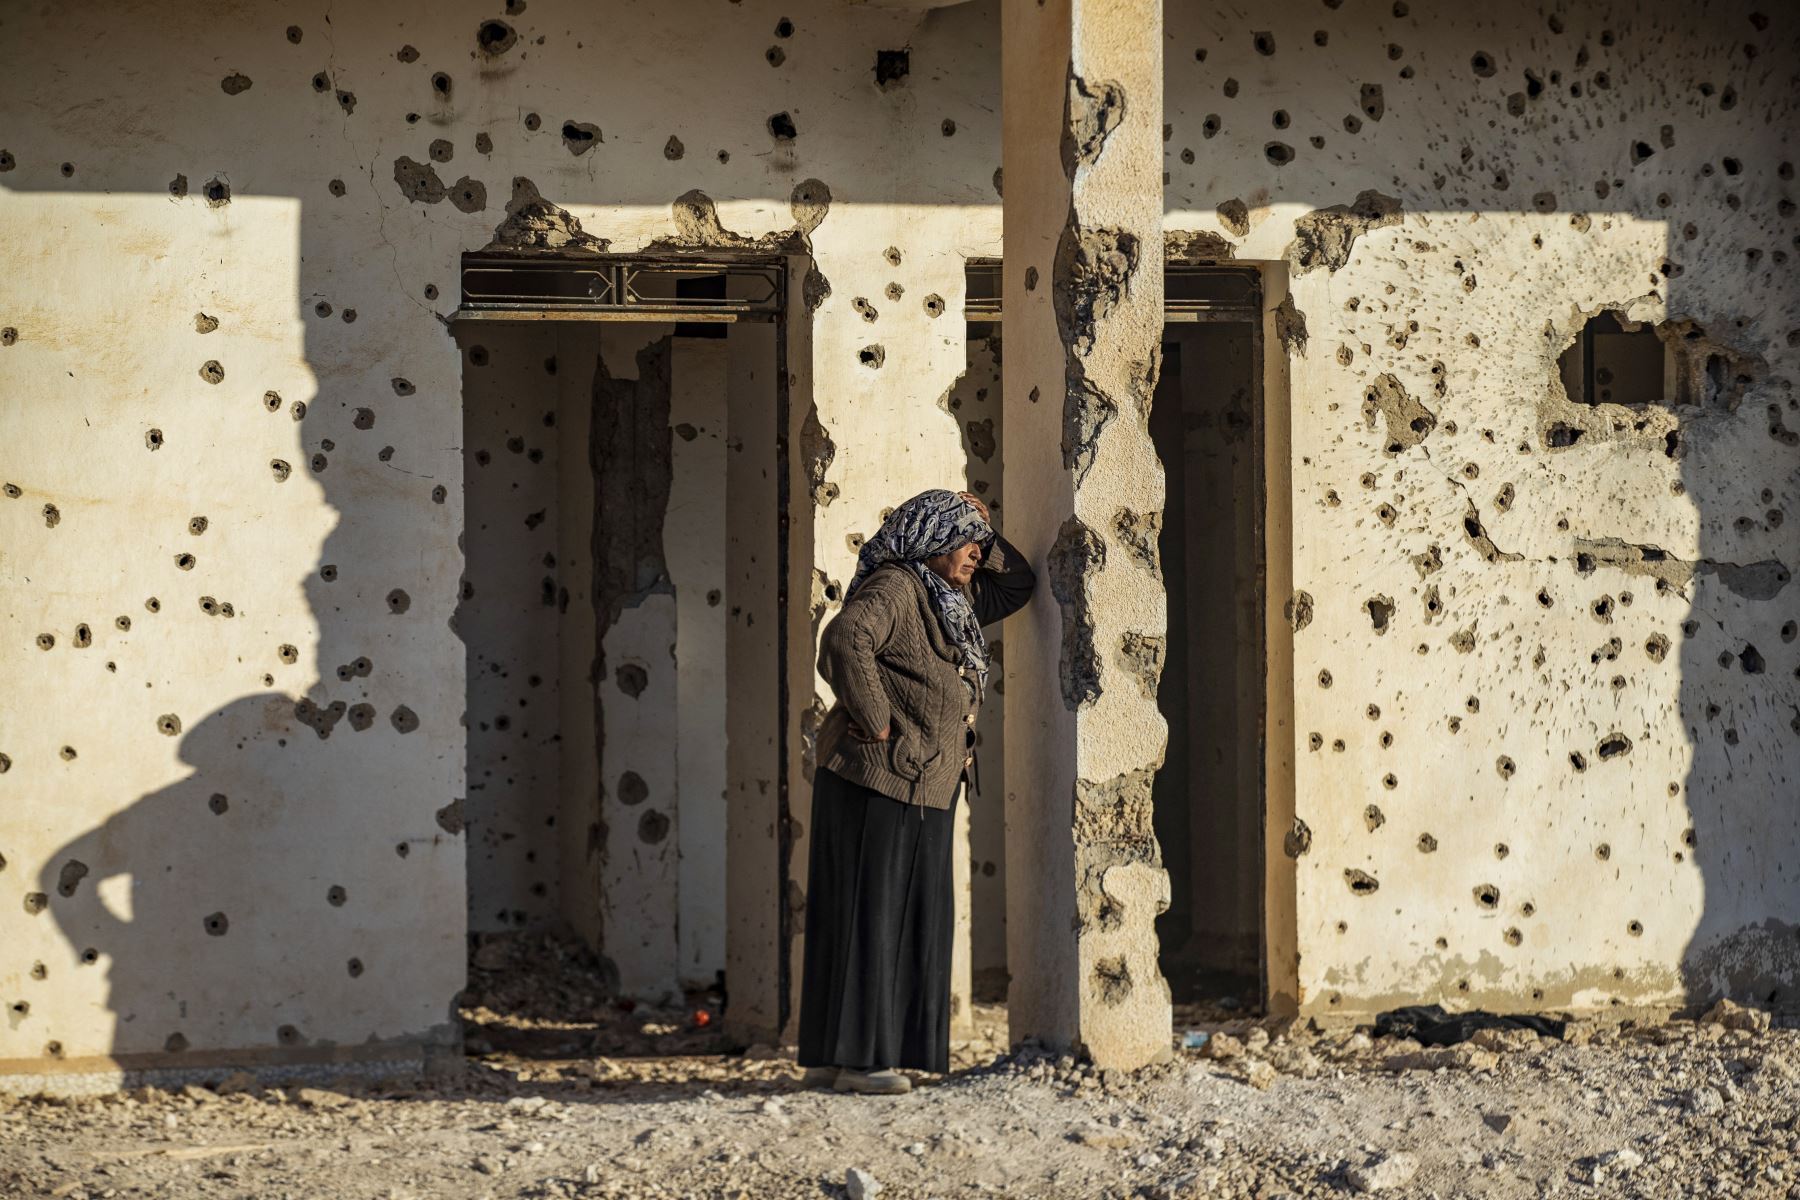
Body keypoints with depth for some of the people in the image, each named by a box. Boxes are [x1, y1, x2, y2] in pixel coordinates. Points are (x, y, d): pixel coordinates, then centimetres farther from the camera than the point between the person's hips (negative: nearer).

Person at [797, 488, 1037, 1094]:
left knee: (909, 916, 9)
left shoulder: (953, 601, 17)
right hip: (878, 777, -10)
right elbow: (844, 641, -30)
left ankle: (827, 1057, 13)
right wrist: (875, 722, -23)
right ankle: (856, 1057, -4)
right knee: (868, 913, -7)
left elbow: (1017, 584, 30)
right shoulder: (893, 588, -12)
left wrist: (982, 533, 15)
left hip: (921, 790, 10)